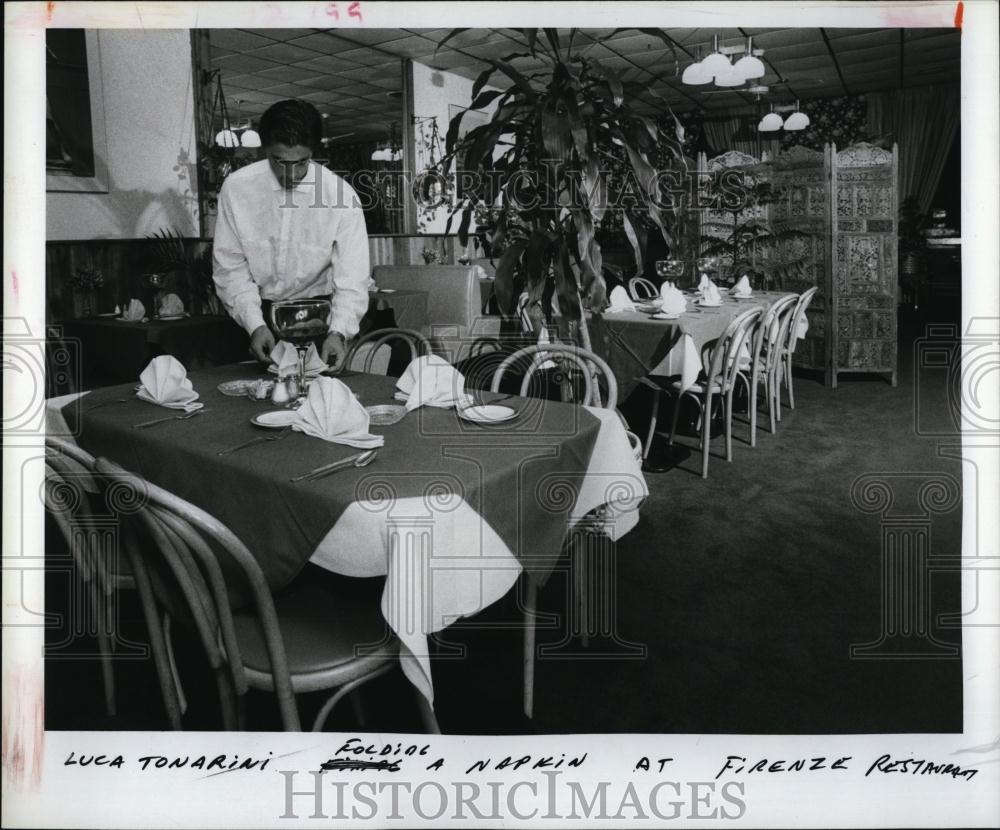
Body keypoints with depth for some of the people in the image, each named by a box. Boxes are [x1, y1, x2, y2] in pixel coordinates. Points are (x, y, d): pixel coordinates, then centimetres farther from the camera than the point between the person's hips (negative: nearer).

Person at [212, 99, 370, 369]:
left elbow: (351, 278, -16)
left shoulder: (341, 196, -15)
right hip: (257, 314, 1)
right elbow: (230, 266, -7)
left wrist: (338, 332, -32)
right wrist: (255, 325, -19)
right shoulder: (236, 187, -11)